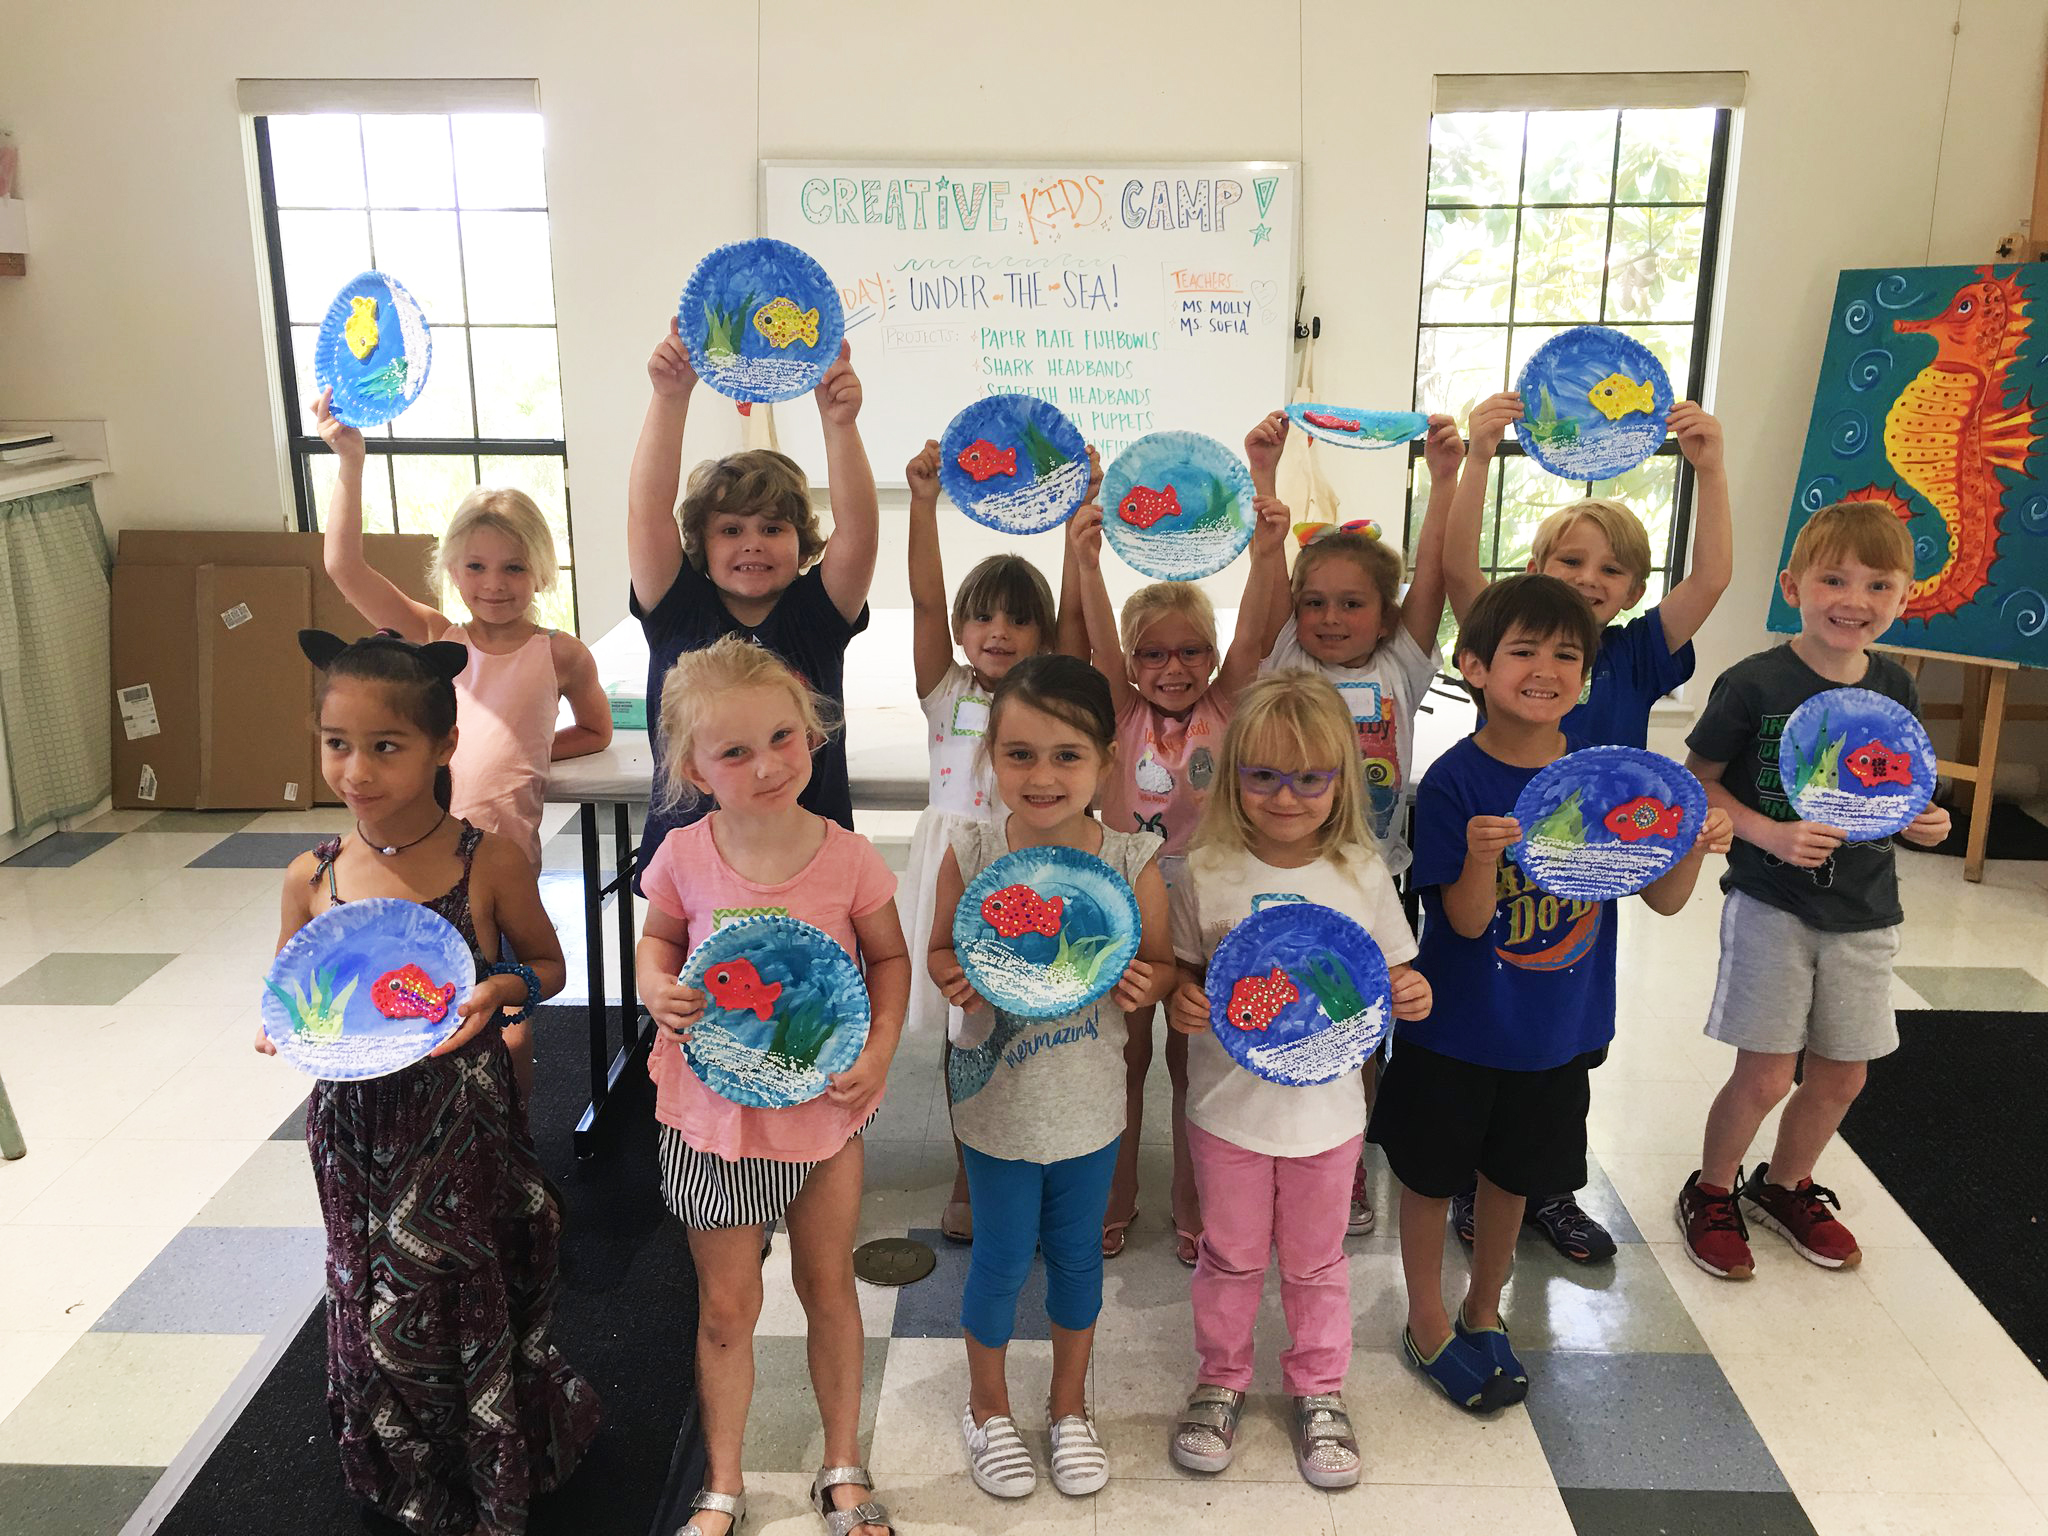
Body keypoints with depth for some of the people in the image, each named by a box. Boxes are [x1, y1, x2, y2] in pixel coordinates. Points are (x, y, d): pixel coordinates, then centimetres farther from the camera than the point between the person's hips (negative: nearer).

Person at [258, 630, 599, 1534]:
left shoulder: (489, 862, -12)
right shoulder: (312, 878, -5)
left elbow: (547, 964, 1)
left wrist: (500, 988, -19)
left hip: (464, 1124, -2)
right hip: (355, 1121, 3)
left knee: (465, 1301, 9)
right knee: (372, 1304, 14)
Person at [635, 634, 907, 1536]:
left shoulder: (846, 858, -15)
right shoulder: (685, 857, -14)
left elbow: (890, 957, 0)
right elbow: (658, 939, 6)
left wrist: (882, 1044, -14)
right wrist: (657, 989, -16)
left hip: (823, 1107, 0)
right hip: (714, 1112, 0)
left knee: (828, 1286, 17)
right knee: (726, 1307, 13)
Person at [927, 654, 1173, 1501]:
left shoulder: (1132, 862, -15)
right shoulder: (969, 853, -15)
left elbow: (1160, 962, -3)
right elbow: (941, 951, -2)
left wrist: (1141, 983, -25)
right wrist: (961, 981, -24)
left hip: (1089, 1103, 1)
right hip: (997, 1100, -1)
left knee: (1077, 1254, 19)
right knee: (1001, 1257, 15)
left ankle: (1069, 1405, 45)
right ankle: (989, 1409, 42)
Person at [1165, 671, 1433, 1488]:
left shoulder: (1362, 874, -9)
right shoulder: (1207, 871, -12)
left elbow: (1391, 974, 1)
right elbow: (1185, 968, 0)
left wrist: (1412, 994, -20)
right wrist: (1181, 1000, -21)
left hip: (1327, 1106, 1)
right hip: (1228, 1104, 0)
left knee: (1316, 1261, 19)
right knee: (1230, 1258, 17)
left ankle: (1319, 1390, 41)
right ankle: (1220, 1379, 41)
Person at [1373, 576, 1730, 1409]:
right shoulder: (1455, 782, -18)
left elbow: (1664, 898, -3)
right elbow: (1466, 920, -19)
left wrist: (1695, 848, -23)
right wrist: (1481, 856, -39)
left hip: (1558, 1028, 4)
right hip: (1455, 1027, -3)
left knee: (1514, 1175, 20)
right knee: (1430, 1173, 12)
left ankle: (1484, 1310, 43)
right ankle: (1428, 1323, 35)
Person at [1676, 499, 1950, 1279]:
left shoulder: (1895, 689, 0)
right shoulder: (1754, 685, -15)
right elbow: (1697, 781, -9)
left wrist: (1921, 823, -9)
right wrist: (1772, 836, -22)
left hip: (1863, 912, 5)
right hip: (1772, 905, -5)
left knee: (1841, 1075, 13)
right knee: (1765, 1074, -4)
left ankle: (1786, 1186, 39)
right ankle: (1711, 1193, 22)